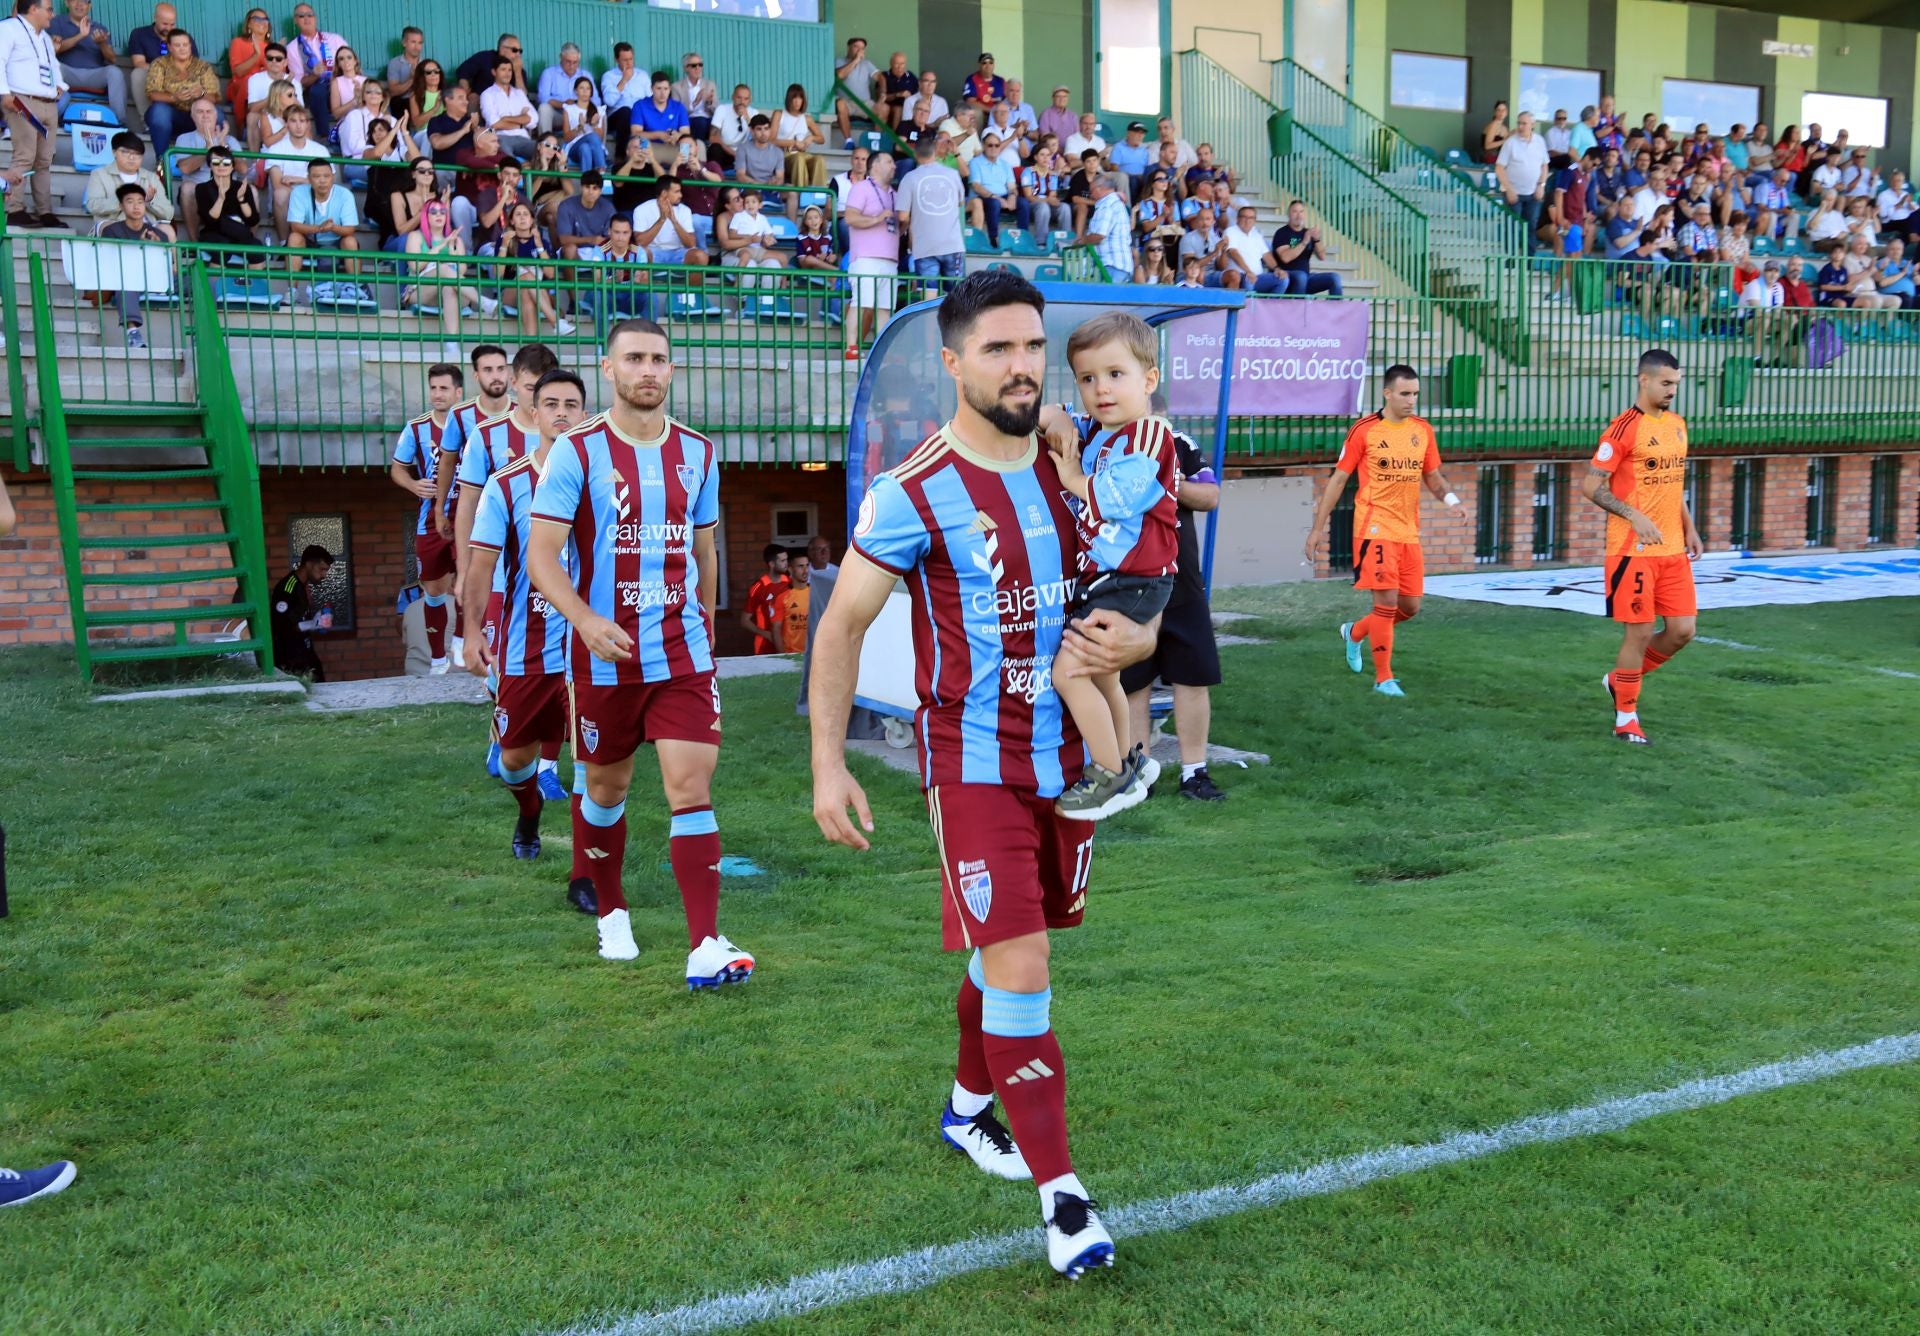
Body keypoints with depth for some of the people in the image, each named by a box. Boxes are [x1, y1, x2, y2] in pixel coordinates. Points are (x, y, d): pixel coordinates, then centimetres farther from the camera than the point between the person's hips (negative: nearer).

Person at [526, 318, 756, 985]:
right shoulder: (576, 452, -6)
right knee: (607, 787, 13)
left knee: (691, 788, -8)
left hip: (683, 654, 2)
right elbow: (541, 555, -11)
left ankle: (705, 949, -10)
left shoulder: (698, 452, 6)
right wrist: (585, 619, -26)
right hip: (605, 656, -1)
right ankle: (611, 912, 36)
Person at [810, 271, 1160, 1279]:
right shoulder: (914, 495, -13)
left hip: (1065, 754, 6)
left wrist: (1140, 641, -10)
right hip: (975, 762, -5)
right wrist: (828, 764, -12)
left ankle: (969, 1108, 41)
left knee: (1012, 947, 18)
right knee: (1018, 966, -9)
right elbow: (842, 625, -7)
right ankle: (1060, 1193, 0)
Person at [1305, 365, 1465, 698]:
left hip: (1409, 531, 6)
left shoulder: (1423, 430, 7)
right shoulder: (1364, 430, -7)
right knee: (1387, 601, -10)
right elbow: (1338, 479, -2)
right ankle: (1384, 678, 2)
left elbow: (1432, 475, 18)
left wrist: (1449, 498, -4)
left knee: (1411, 606, 8)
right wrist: (1317, 527, -2)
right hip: (1375, 528, -6)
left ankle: (1354, 632, 34)